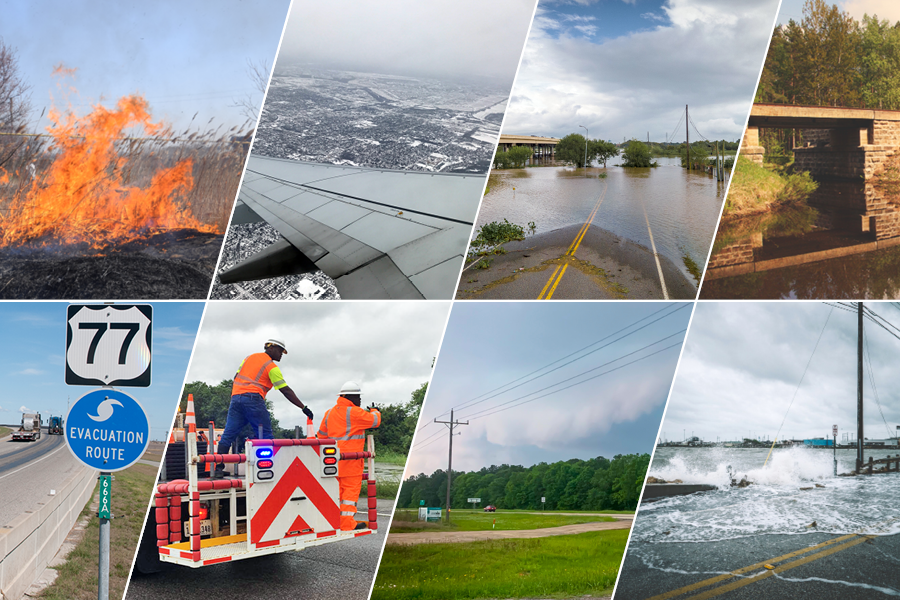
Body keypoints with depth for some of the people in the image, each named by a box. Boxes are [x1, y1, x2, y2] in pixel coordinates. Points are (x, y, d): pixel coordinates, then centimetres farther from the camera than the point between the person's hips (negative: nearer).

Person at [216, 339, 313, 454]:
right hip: (253, 399, -6)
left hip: (236, 396, 6)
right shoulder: (272, 367, 3)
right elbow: (286, 391, -1)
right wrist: (303, 407, 0)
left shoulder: (249, 357, 21)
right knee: (266, 436, -1)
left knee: (228, 434, 3)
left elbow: (236, 378, 19)